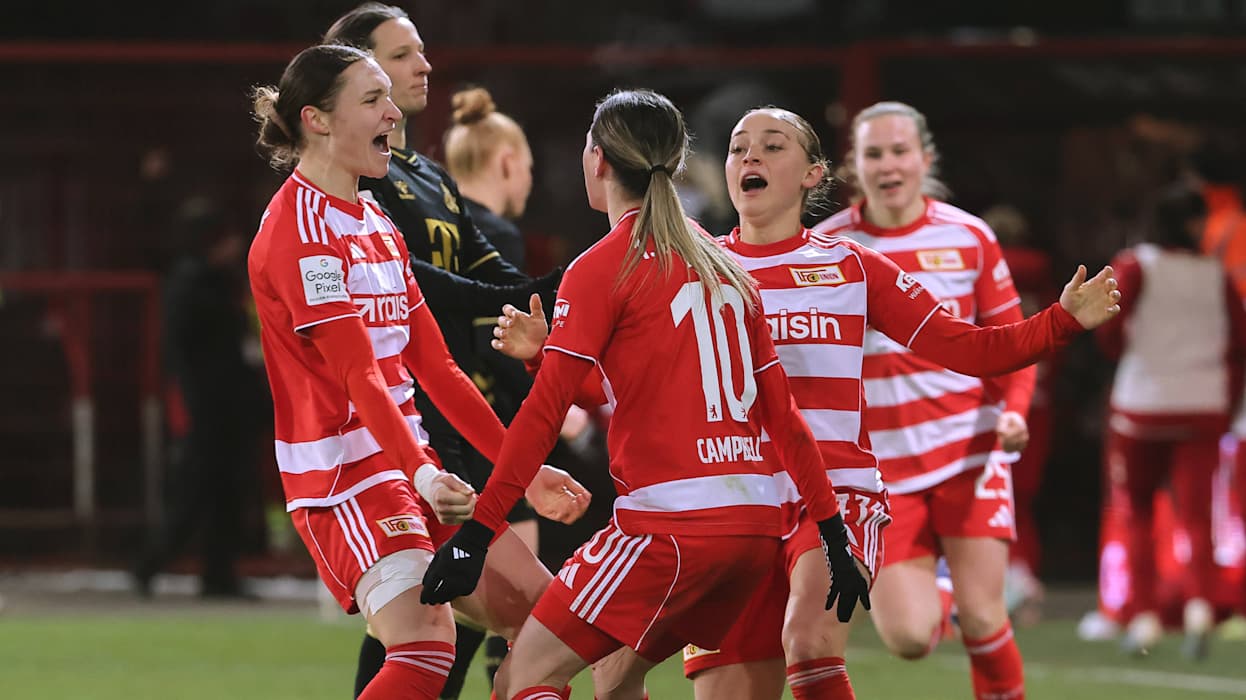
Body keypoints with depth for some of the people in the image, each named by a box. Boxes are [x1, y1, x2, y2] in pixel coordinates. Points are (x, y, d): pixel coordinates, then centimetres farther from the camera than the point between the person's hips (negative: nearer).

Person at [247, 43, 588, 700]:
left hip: (409, 464, 10)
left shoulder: (376, 223, 17)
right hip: (344, 470, -10)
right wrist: (421, 473, -33)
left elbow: (434, 367, 18)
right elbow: (358, 375, -23)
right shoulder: (299, 229, -13)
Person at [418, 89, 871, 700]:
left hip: (669, 522, -7)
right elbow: (781, 413, 16)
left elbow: (545, 412, -10)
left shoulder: (603, 267, -3)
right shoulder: (722, 265, 17)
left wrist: (479, 529, -11)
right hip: (755, 523, 7)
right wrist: (832, 531, 17)